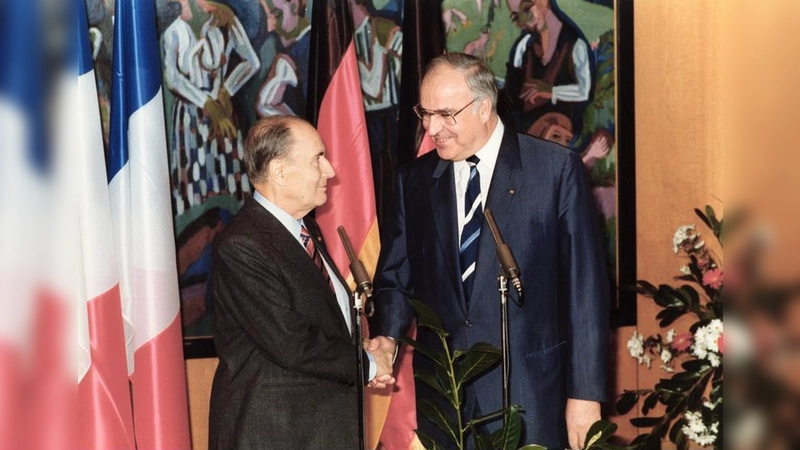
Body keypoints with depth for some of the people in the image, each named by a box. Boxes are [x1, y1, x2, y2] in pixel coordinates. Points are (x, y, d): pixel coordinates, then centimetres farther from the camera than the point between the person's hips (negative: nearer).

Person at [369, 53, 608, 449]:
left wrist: (585, 393, -8)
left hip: (531, 394, -3)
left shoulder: (556, 168, -4)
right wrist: (387, 337, -10)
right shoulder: (414, 180, 7)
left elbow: (584, 284, -5)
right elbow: (396, 277, 12)